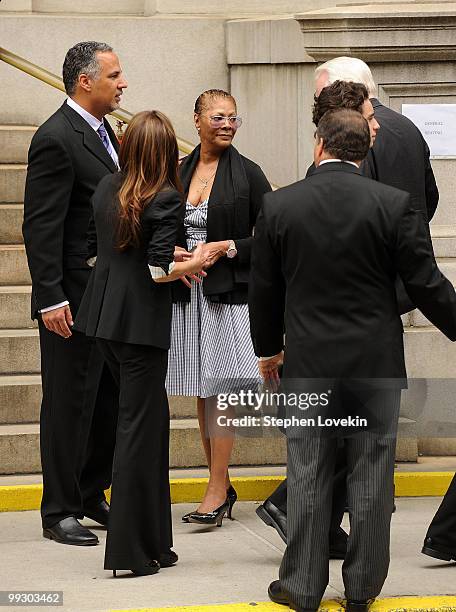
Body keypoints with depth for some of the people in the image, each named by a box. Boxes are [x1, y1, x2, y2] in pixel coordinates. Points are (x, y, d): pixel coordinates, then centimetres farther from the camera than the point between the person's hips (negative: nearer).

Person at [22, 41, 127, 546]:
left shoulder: (101, 131, 13)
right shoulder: (56, 138, -16)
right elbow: (40, 227, -19)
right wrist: (50, 299, -22)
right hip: (74, 299, -9)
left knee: (109, 400, 14)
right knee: (69, 403, 0)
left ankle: (91, 495, 26)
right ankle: (59, 511, 9)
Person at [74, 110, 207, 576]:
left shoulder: (107, 188, 6)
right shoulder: (166, 199, -14)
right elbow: (158, 269, -19)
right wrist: (192, 265, -1)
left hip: (103, 316, 7)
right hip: (141, 323, -7)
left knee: (151, 415, 17)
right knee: (139, 426, -2)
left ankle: (151, 537, 21)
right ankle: (131, 549, 1)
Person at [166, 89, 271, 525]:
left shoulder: (247, 173, -4)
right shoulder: (180, 171, 9)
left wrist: (226, 249, -14)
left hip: (229, 292, -5)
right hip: (187, 293, 5)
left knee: (219, 389, -7)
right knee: (202, 393, 8)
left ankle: (217, 490, -4)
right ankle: (222, 486, 16)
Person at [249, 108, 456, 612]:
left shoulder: (278, 206, -4)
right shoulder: (393, 204, -8)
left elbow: (263, 291, 4)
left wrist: (268, 349, 20)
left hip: (308, 363, 1)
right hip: (376, 362, -1)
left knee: (308, 476, 9)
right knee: (371, 475, 8)